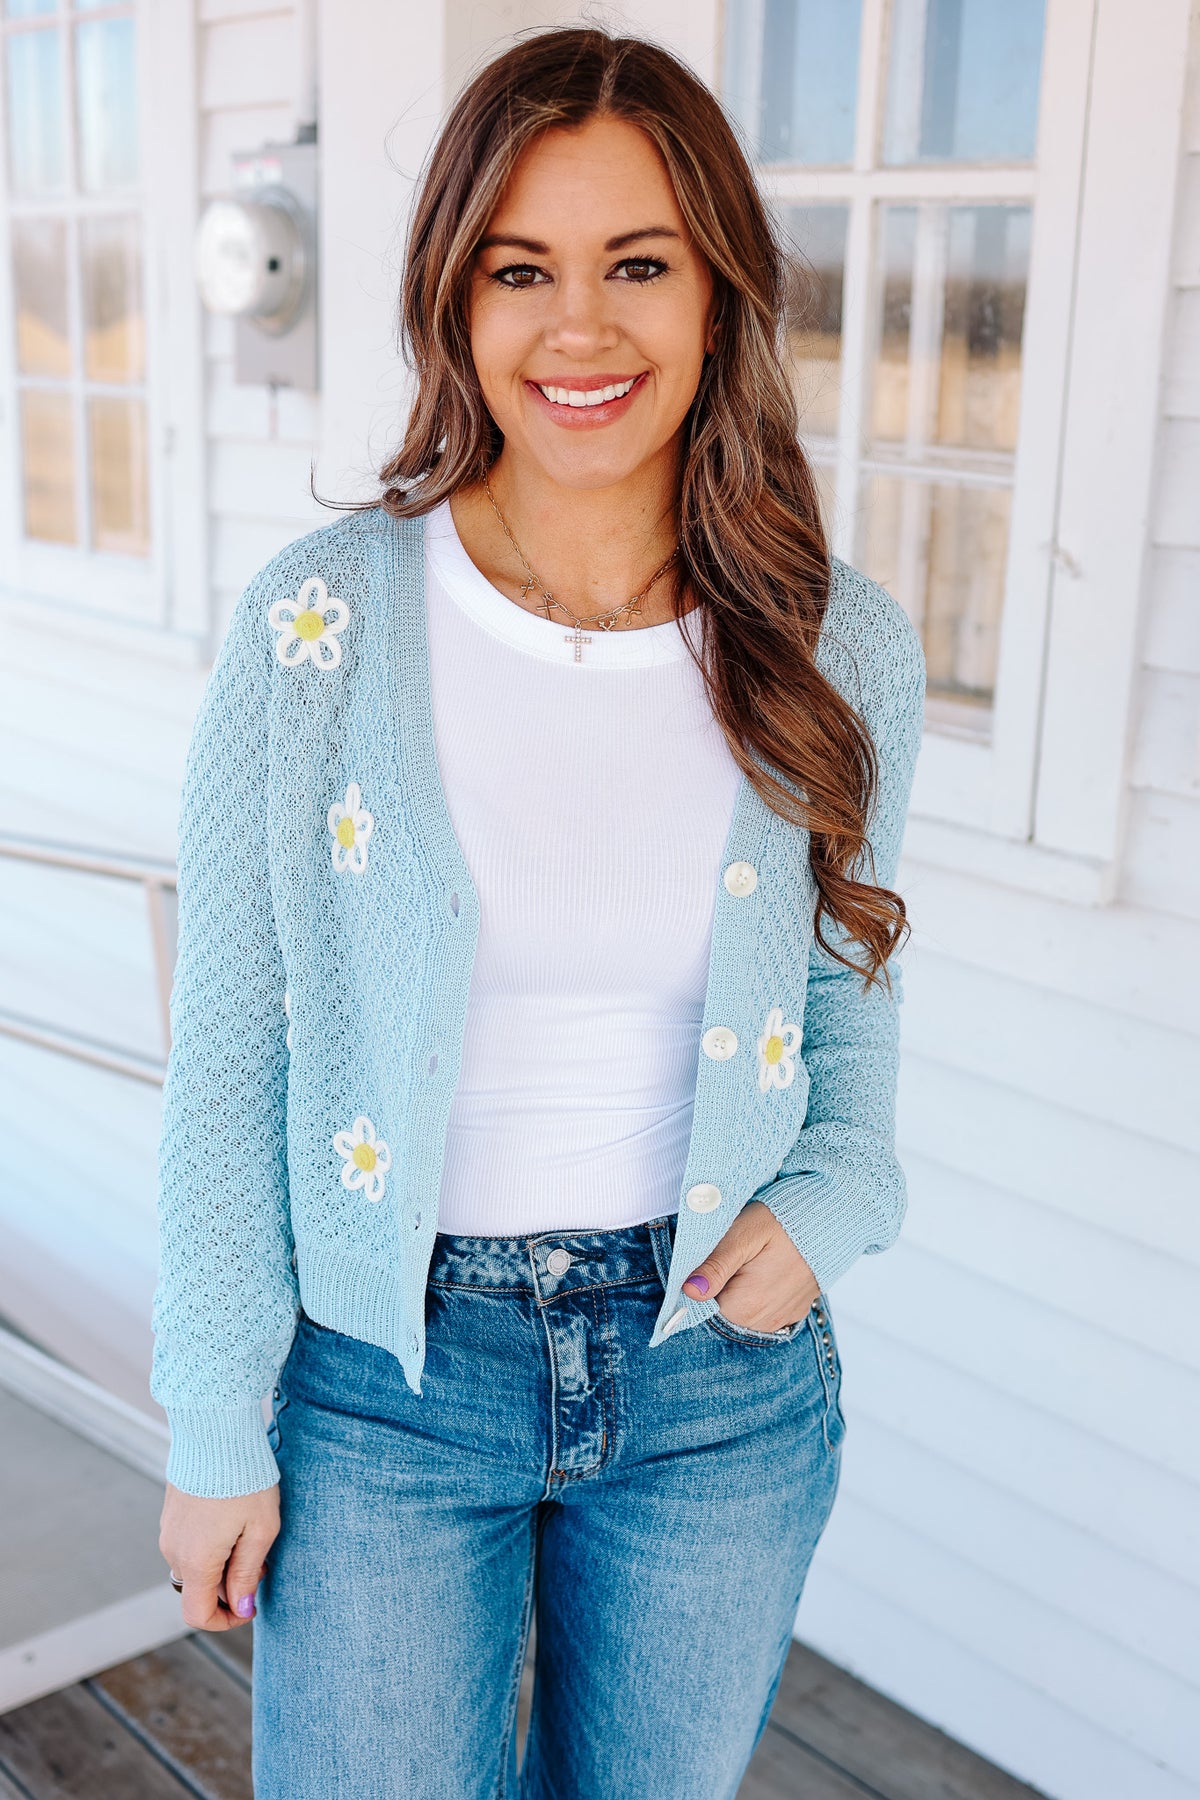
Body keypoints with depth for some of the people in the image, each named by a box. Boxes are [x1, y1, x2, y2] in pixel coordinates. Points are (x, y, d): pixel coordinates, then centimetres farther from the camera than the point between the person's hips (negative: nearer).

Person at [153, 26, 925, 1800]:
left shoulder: (844, 647, -6)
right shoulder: (318, 626, -12)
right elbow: (228, 1057, -7)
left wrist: (829, 1204, -9)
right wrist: (218, 1427, -4)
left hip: (724, 1374, 2)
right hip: (385, 1376, -2)